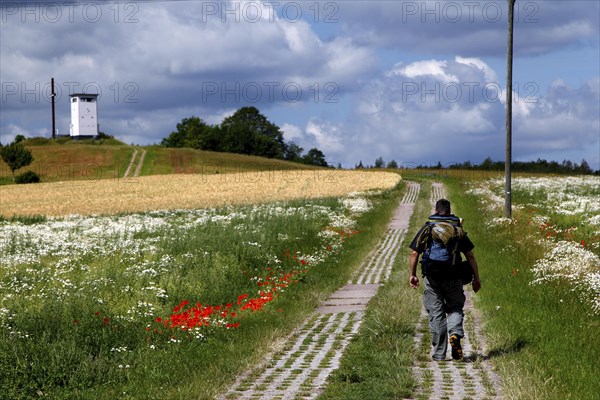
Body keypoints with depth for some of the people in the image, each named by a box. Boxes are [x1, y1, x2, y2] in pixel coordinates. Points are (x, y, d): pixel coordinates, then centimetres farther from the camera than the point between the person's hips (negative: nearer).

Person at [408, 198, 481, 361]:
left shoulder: (426, 228, 6)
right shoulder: (458, 230, 7)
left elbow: (414, 253, 1)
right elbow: (470, 256, 4)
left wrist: (412, 274, 8)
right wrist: (476, 278, 7)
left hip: (431, 276, 0)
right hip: (452, 277, 0)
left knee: (436, 314, 4)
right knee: (454, 309, 14)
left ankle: (439, 354, 5)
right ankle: (455, 334, -16)